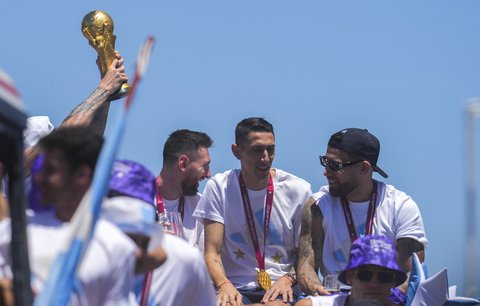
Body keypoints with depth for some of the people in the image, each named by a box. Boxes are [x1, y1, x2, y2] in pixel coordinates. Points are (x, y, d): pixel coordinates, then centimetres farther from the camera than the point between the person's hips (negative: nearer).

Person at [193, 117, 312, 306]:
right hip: (234, 287, 0)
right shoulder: (219, 187, 3)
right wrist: (224, 285, -21)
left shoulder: (298, 190, 4)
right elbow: (212, 253, -1)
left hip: (280, 287, 0)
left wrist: (288, 279, -12)